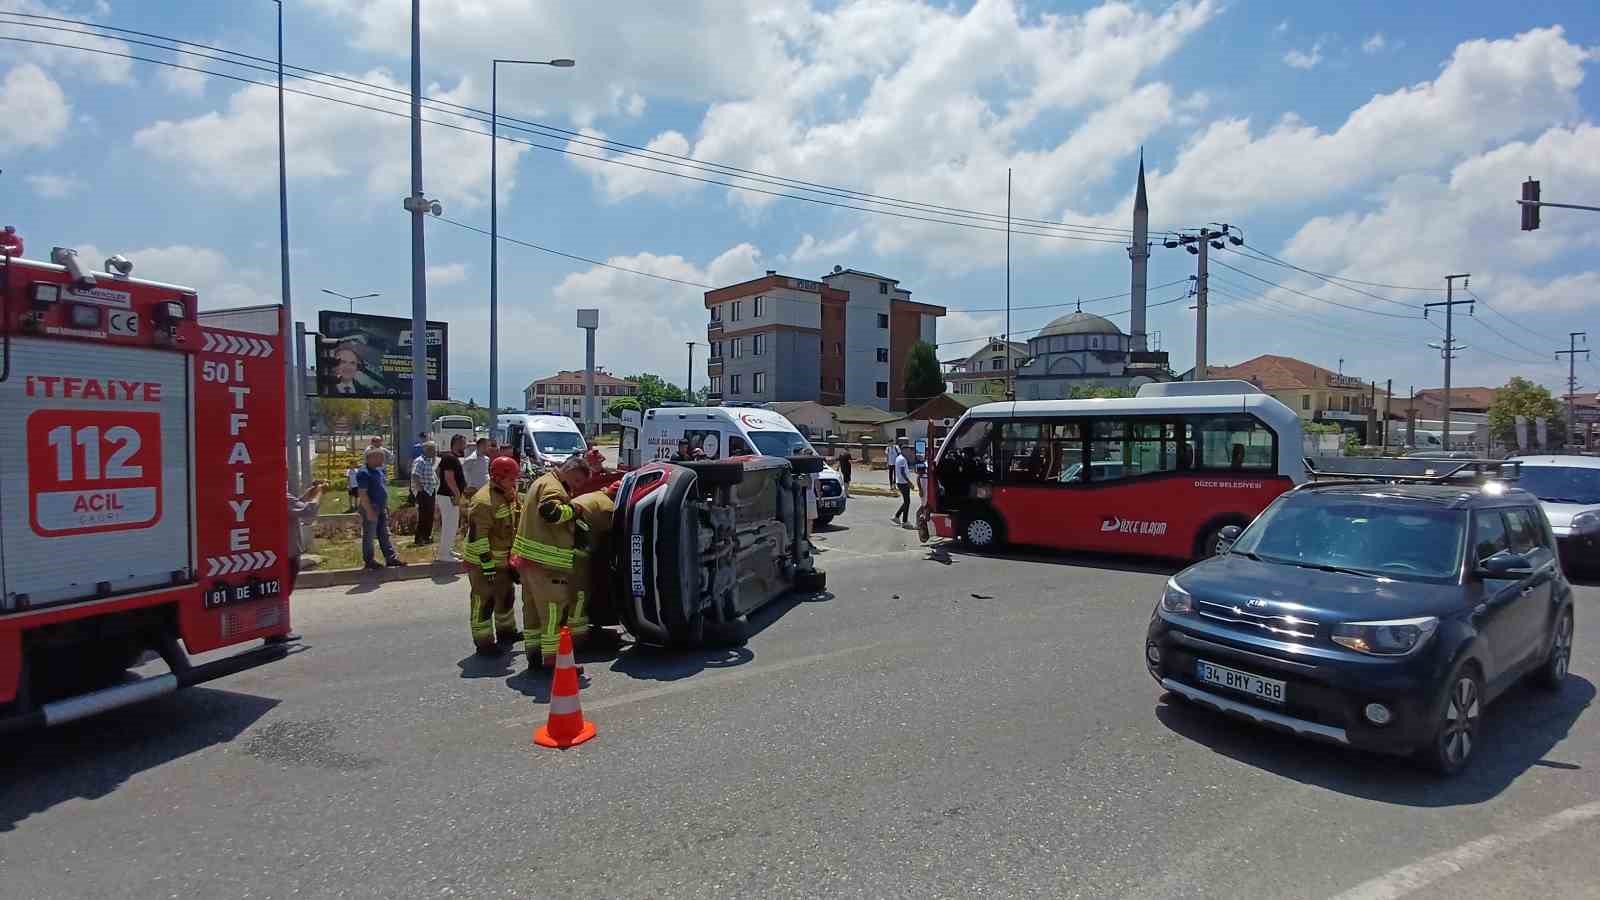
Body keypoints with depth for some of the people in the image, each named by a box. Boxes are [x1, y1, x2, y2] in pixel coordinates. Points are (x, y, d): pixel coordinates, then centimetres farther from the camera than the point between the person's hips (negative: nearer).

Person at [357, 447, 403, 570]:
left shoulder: (379, 471, 12)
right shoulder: (364, 473, -16)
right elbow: (362, 494, -20)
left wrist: (386, 506, 19)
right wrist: (369, 511, -23)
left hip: (382, 507, 9)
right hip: (371, 507, -9)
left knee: (385, 534, 11)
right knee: (369, 535, 2)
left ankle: (391, 557, 14)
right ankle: (369, 561, 11)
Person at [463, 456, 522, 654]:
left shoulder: (507, 495, 6)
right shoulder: (484, 501, -24)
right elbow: (477, 537, -26)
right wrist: (487, 565, -24)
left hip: (503, 560, 10)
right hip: (483, 562, -10)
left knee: (506, 596, 21)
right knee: (484, 601, -2)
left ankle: (506, 631, 38)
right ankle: (484, 642, 8)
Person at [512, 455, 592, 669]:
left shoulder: (542, 482, 19)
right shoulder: (553, 488, -15)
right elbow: (550, 511, -34)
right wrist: (572, 510, -18)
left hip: (527, 556, 11)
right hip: (546, 563, -11)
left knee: (533, 610, 17)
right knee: (554, 613, -4)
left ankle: (534, 655, 27)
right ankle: (551, 660, 0)